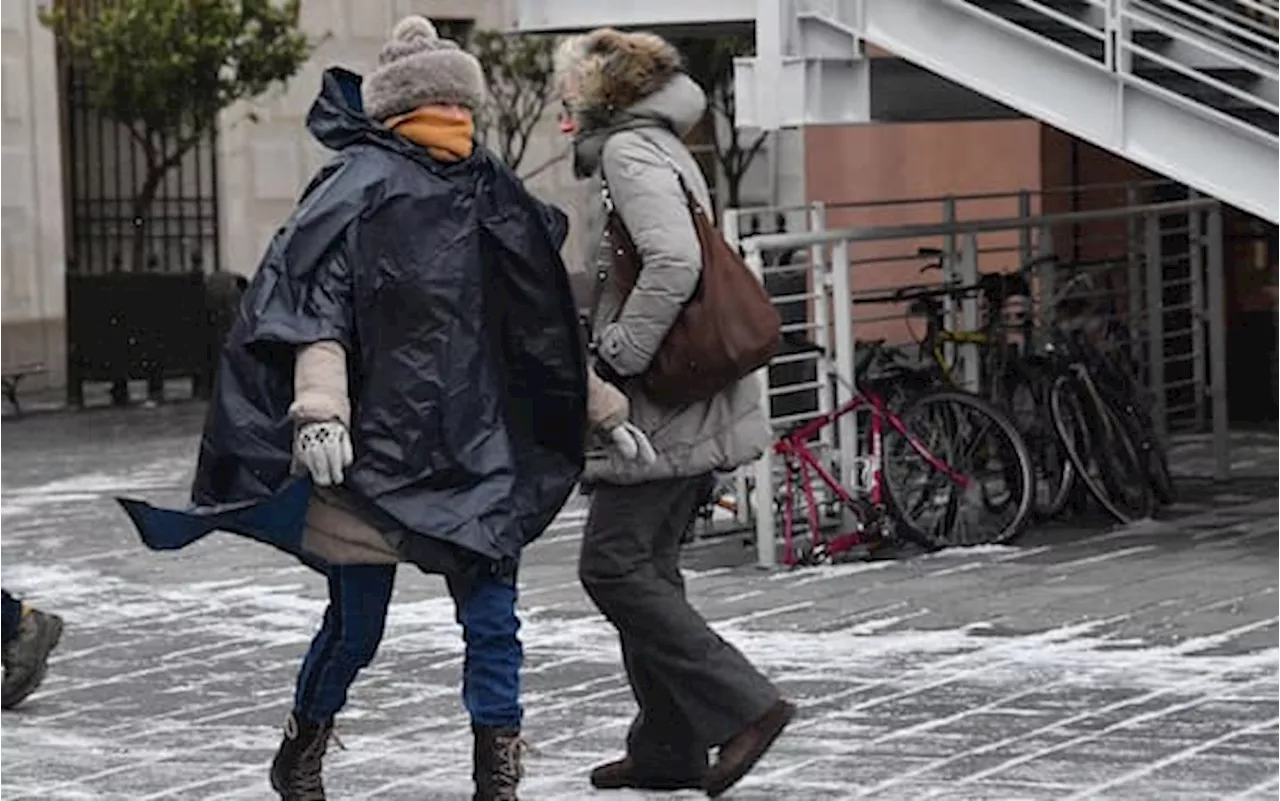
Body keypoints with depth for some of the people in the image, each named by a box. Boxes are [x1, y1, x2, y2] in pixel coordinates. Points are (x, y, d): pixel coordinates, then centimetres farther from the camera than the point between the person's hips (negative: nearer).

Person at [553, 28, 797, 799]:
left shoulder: (631, 152, -11)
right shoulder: (661, 148, 20)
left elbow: (674, 261, -27)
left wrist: (620, 353, -19)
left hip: (661, 408, -10)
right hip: (692, 407, 10)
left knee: (614, 565, -8)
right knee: (648, 567, 13)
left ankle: (743, 705, -11)